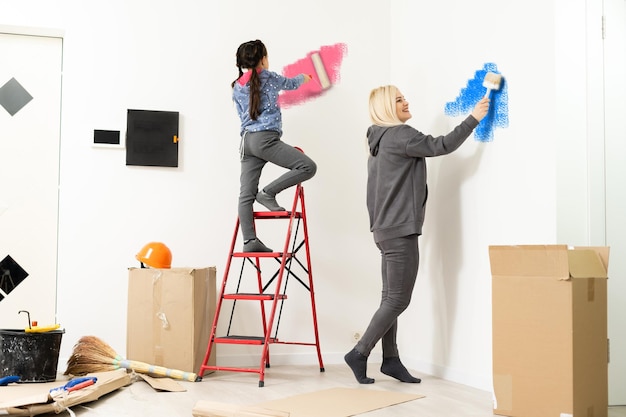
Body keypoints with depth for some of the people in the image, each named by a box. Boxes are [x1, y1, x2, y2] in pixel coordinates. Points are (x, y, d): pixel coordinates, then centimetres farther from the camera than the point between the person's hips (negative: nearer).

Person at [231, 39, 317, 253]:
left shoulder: (237, 87, 19)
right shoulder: (269, 78, 5)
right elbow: (290, 84, 25)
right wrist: (303, 77, 46)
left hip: (246, 141, 7)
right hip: (266, 138, -7)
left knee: (246, 194, 1)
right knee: (308, 166, -8)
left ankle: (249, 240, -5)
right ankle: (268, 193, -12)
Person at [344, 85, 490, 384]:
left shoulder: (380, 142, 18)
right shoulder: (399, 135, -12)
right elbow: (442, 146, -17)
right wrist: (473, 119, -9)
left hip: (386, 229, 10)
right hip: (400, 230, -10)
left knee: (390, 298, 10)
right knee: (398, 300, -5)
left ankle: (390, 360, 15)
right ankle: (359, 354, 0)